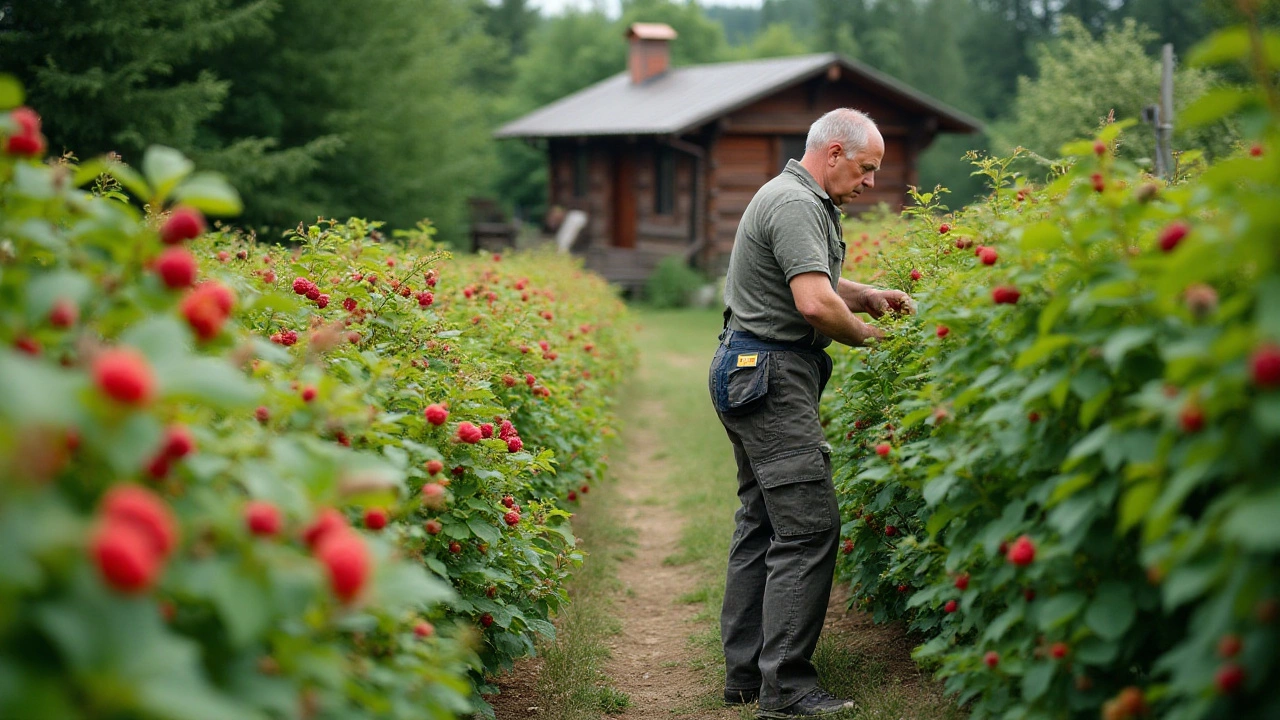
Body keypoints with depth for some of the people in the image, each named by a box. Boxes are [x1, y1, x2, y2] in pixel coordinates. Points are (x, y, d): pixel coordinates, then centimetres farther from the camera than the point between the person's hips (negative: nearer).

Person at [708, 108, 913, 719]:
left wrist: (867, 295, 13)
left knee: (761, 524, 12)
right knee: (808, 527, -11)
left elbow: (814, 281, 31)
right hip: (772, 376, -12)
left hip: (752, 374, 12)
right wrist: (866, 334, -8)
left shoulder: (801, 200, 20)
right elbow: (815, 303, -25)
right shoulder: (795, 203, -15)